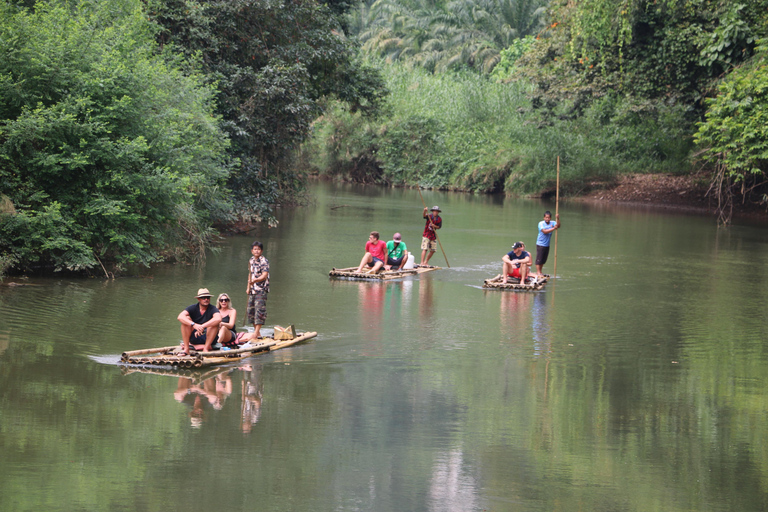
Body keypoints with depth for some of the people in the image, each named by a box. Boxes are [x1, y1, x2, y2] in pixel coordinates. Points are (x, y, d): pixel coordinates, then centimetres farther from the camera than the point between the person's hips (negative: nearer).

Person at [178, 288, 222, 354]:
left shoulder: (212, 309, -9)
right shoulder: (193, 308, -2)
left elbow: (218, 319, -32)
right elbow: (180, 317, -19)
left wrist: (202, 327, -39)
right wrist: (194, 325, -35)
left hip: (208, 338, -2)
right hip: (194, 338, 2)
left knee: (215, 323, -26)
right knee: (187, 319, -18)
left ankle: (206, 349, -24)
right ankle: (186, 349, -21)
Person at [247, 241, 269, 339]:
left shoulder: (264, 261, -10)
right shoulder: (251, 261, 13)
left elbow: (264, 276, -21)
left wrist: (254, 280, -37)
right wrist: (248, 288, 17)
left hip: (261, 290, -8)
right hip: (252, 290, 8)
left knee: (259, 310, -15)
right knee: (250, 310, 9)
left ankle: (257, 332, -17)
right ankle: (256, 331, 18)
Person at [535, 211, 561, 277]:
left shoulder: (552, 223, 2)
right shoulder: (541, 223, -10)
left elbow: (558, 226, -18)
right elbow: (544, 231, -24)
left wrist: (558, 219, -32)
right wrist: (553, 228, -27)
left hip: (547, 245, 5)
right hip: (540, 244, -5)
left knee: (544, 259, 10)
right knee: (539, 259, -6)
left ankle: (540, 272, 20)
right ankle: (538, 272, -2)